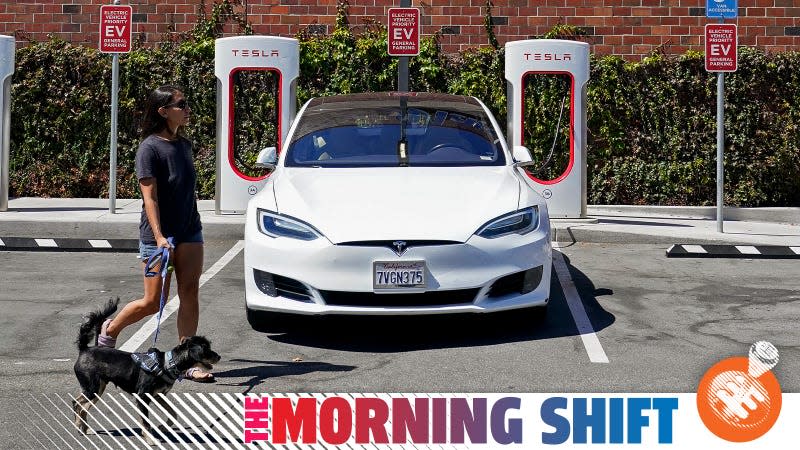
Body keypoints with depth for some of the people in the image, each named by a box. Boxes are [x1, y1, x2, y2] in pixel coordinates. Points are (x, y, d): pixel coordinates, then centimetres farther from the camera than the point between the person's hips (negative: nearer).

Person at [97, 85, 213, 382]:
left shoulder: (183, 144, 9)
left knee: (190, 295, -1)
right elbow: (149, 196, -18)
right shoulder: (149, 148, -13)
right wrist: (159, 237, -26)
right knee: (154, 302, 1)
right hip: (158, 236, -6)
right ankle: (110, 329, 28)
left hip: (189, 232, 6)